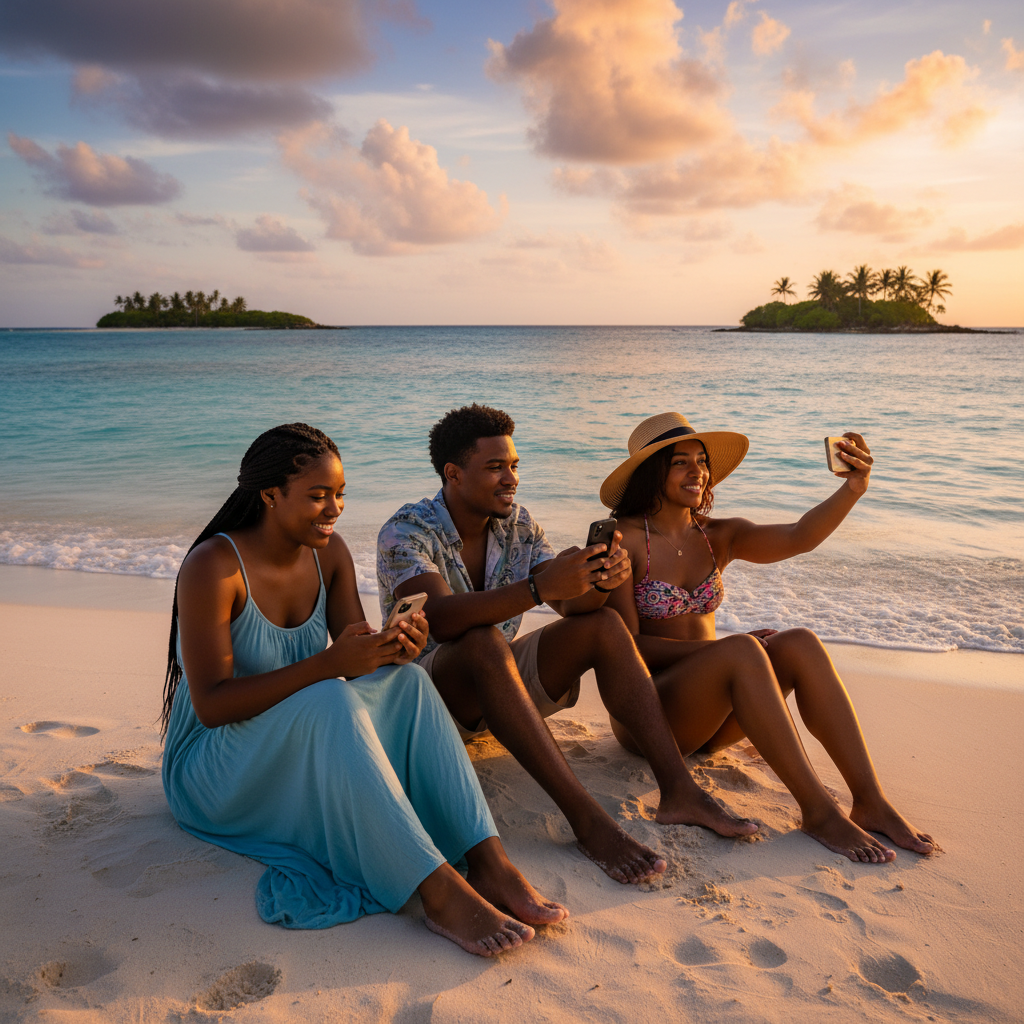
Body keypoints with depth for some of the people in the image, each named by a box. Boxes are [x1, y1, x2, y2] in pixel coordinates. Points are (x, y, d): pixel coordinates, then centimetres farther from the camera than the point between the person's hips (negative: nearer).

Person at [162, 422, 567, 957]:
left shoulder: (329, 553, 0)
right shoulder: (213, 567, -20)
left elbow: (358, 656, -2)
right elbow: (211, 704, -25)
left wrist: (393, 647, -26)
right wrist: (328, 664, -36)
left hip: (306, 747, 6)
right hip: (214, 768, -6)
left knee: (406, 679, -20)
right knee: (330, 701, -36)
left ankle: (488, 862, -30)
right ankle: (441, 894, -39)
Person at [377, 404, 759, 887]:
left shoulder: (518, 523, 1)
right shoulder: (405, 532, -17)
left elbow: (571, 604, -6)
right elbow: (441, 618, -35)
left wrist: (598, 579, -30)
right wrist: (539, 587, -47)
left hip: (499, 684, 6)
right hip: (428, 690, -5)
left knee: (604, 626, -16)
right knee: (484, 643, -39)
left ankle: (678, 790, -23)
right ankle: (587, 819, -41)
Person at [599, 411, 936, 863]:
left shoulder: (719, 537, 6)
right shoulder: (624, 539, -10)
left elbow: (797, 538, -13)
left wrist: (853, 488, -31)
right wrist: (719, 648, -22)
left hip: (710, 719, 6)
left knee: (800, 644, -21)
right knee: (742, 650, -32)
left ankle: (870, 801, -23)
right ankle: (818, 810, -28)